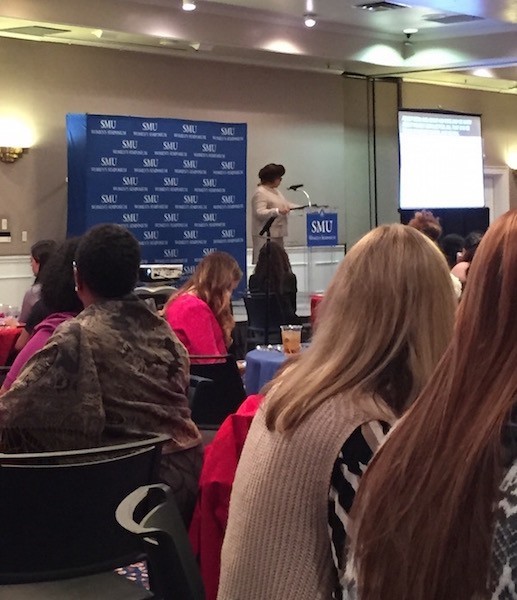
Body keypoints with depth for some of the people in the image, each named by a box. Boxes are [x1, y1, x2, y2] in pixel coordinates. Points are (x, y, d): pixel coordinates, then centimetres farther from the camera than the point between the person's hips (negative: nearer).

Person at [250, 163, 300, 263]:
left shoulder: (275, 191, 18)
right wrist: (277, 211, -35)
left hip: (277, 234, 10)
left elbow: (285, 204, 27)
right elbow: (259, 213, -22)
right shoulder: (260, 193, -13)